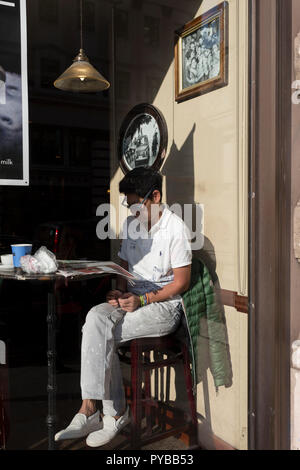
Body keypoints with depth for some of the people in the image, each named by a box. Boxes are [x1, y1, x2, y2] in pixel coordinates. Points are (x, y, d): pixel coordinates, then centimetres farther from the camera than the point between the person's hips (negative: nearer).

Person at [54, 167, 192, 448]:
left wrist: (142, 300, -19)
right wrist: (119, 291, -2)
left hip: (165, 306, -6)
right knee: (95, 317, -24)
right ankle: (90, 409, -20)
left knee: (101, 333, -23)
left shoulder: (175, 228, -10)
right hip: (133, 299, 6)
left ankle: (114, 413, -7)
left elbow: (181, 282, -11)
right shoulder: (131, 224, 12)